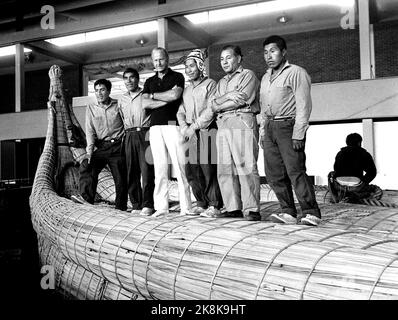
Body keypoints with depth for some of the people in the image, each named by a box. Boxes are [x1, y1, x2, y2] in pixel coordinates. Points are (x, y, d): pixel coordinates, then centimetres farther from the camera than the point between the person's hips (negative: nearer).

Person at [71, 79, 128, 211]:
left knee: (120, 179, -2)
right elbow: (90, 130, 2)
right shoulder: (90, 108, 10)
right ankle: (86, 197, -29)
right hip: (100, 147, 2)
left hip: (117, 146, -1)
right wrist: (89, 150, -11)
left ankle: (121, 209, 8)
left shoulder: (118, 105, 5)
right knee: (86, 166, -24)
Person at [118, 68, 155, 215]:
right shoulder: (122, 99, 18)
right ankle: (136, 205, 8)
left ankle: (147, 204, -4)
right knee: (131, 171, 2)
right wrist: (128, 132, 17)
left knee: (147, 170, -10)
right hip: (129, 136, 5)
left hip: (144, 133, -4)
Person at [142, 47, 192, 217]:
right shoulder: (150, 81, 21)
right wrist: (167, 98, -4)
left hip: (173, 125, -4)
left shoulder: (177, 77, 8)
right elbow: (145, 104, 5)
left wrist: (153, 95, 2)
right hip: (155, 126, 4)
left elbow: (175, 95, -12)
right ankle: (161, 206, 6)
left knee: (180, 166, -7)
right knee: (159, 168, 2)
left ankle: (186, 206, -4)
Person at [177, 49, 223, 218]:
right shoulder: (186, 90, 22)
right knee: (191, 170, 3)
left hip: (207, 131, -6)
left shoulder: (210, 84, 0)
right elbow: (181, 112, 18)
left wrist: (194, 127, -12)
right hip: (191, 134, 7)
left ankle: (214, 206, 0)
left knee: (208, 169, -9)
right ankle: (202, 204, 15)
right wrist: (184, 128, -1)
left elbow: (210, 110, -10)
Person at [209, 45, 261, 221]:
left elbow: (242, 100, -9)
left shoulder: (248, 75, 7)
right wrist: (228, 96, -6)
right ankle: (233, 208, 7)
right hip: (223, 125, 7)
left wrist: (220, 104, 2)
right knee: (225, 169, 2)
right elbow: (212, 105, 12)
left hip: (243, 122, -7)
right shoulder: (221, 82, 27)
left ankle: (251, 209, -9)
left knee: (246, 167, -11)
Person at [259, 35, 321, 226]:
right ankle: (288, 212, 9)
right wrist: (262, 132, 16)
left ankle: (311, 212, -5)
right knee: (273, 173, 2)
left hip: (288, 126, -7)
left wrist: (298, 134, -17)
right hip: (270, 127, 7)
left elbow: (304, 105, -9)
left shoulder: (296, 72, -1)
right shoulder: (266, 78, 22)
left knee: (295, 171, -12)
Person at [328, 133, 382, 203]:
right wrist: (363, 183, 23)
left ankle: (338, 199, 17)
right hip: (356, 186, -3)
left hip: (339, 185, 3)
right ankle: (354, 197, -4)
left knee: (331, 175, 37)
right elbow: (372, 172, 10)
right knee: (378, 192, 20)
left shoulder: (340, 153, 19)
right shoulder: (364, 154, 10)